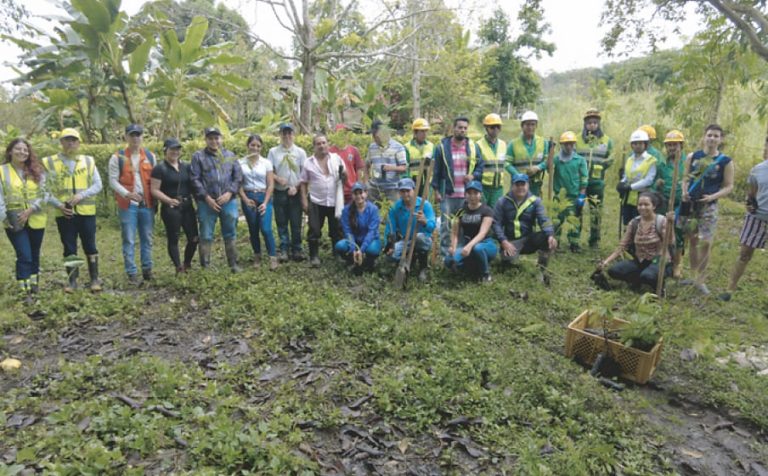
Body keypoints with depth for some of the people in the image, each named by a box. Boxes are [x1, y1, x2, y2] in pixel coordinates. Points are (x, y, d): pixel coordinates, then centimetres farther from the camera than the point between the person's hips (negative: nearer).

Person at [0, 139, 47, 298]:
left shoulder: (37, 171, 3)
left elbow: (44, 194, -3)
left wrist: (30, 210, -14)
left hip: (36, 220, 2)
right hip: (14, 222, -2)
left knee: (34, 254, 15)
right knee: (24, 256, -10)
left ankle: (34, 283, 32)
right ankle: (24, 291, -5)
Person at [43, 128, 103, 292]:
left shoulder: (88, 161, 5)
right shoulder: (50, 163, 3)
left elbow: (98, 185, 2)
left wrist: (81, 195, -13)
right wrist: (58, 205, -12)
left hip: (86, 212, 0)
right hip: (64, 213, 0)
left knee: (90, 246, 4)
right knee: (69, 248, 7)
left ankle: (94, 279, 12)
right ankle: (72, 280, 16)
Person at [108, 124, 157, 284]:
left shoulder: (150, 156, 10)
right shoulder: (117, 157, 1)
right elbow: (113, 181, -3)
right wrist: (127, 194, -19)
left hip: (147, 204, 3)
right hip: (128, 205, -3)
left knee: (147, 239, 9)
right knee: (129, 241, 0)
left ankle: (147, 269, 20)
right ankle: (132, 273, 7)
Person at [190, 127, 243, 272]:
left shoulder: (230, 155, 11)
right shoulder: (198, 156, 3)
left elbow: (238, 176, 6)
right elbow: (195, 179, -3)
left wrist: (229, 193, -8)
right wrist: (207, 197, -11)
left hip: (228, 201, 2)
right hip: (207, 202, -2)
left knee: (230, 234, 10)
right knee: (206, 236, 3)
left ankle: (233, 264, 20)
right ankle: (205, 266, 13)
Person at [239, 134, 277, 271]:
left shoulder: (266, 163, 2)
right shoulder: (240, 163, 4)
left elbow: (271, 184, 0)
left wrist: (265, 202, -9)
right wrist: (245, 199, -9)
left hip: (264, 197, -1)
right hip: (248, 198, 1)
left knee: (266, 229, -13)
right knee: (253, 230, 8)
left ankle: (273, 257, -4)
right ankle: (257, 256, 22)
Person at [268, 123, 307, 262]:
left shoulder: (300, 152, 4)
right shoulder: (273, 152, 5)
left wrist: (296, 186, -10)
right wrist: (278, 178, -15)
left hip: (295, 192, 0)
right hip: (279, 192, 1)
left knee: (296, 223, 3)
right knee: (282, 223, 6)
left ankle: (297, 250, 13)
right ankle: (284, 250, 14)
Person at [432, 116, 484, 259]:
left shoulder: (473, 147, 7)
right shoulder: (442, 146, 0)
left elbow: (480, 166, 12)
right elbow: (436, 170, 2)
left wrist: (473, 175, -10)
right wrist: (436, 190, -2)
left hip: (467, 194, 2)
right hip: (447, 194, -2)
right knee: (446, 225, 0)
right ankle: (445, 254, 9)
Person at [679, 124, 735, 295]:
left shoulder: (726, 161, -3)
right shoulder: (692, 157, 4)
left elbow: (729, 186, -2)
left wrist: (713, 197, -18)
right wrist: (684, 191, -11)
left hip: (708, 206, -2)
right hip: (690, 203, 3)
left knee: (705, 243, -8)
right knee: (693, 241, 12)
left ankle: (700, 280, 7)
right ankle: (694, 276, 25)